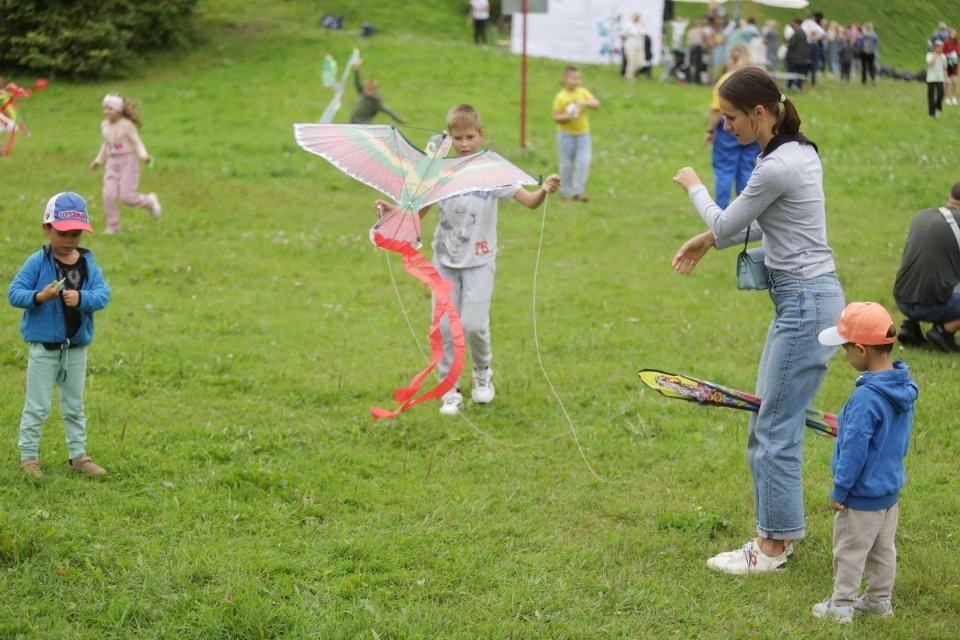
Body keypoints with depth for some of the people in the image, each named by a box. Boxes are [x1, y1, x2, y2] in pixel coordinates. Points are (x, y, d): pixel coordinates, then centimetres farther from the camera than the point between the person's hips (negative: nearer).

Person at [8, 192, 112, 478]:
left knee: (74, 406, 15)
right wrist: (39, 296, -30)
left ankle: (78, 455, 25)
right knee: (37, 406, 4)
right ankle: (28, 455, 14)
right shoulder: (37, 262, -10)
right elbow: (14, 293, -13)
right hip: (44, 347, -4)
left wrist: (81, 298, -31)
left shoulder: (89, 264, 0)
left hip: (76, 348, 4)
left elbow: (103, 295, -12)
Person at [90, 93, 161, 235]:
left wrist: (143, 155, -25)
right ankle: (113, 227, 4)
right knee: (109, 195, -8)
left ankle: (149, 201, 20)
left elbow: (137, 142, -7)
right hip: (112, 163, 5)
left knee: (126, 196, -10)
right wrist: (98, 160, 24)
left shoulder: (126, 125, -10)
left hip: (128, 161, -5)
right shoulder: (104, 125, 8)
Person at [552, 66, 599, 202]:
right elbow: (556, 117, -9)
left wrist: (584, 103, -20)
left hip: (583, 133, 3)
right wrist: (568, 116, -25)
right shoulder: (560, 97, -9)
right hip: (566, 134, -3)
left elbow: (597, 104, -4)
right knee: (567, 164, 5)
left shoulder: (583, 92, 2)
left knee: (585, 161, -9)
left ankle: (578, 192, -5)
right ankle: (565, 192, 19)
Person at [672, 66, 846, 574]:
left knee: (775, 430, -2)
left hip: (805, 304, -10)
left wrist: (695, 189, 9)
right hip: (802, 298, 10)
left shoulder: (776, 167, -22)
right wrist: (708, 239, 19)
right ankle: (778, 532, 23)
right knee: (765, 423, 15)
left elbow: (726, 225, -8)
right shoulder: (800, 150, 9)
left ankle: (773, 546, 8)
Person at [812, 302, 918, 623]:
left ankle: (842, 606, 17)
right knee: (883, 549, 19)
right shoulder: (904, 386, -2)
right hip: (890, 487, 8)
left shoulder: (866, 398, -29)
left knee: (850, 551, 7)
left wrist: (840, 490, -14)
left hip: (863, 495, -8)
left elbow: (855, 449, -24)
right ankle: (879, 599, 31)